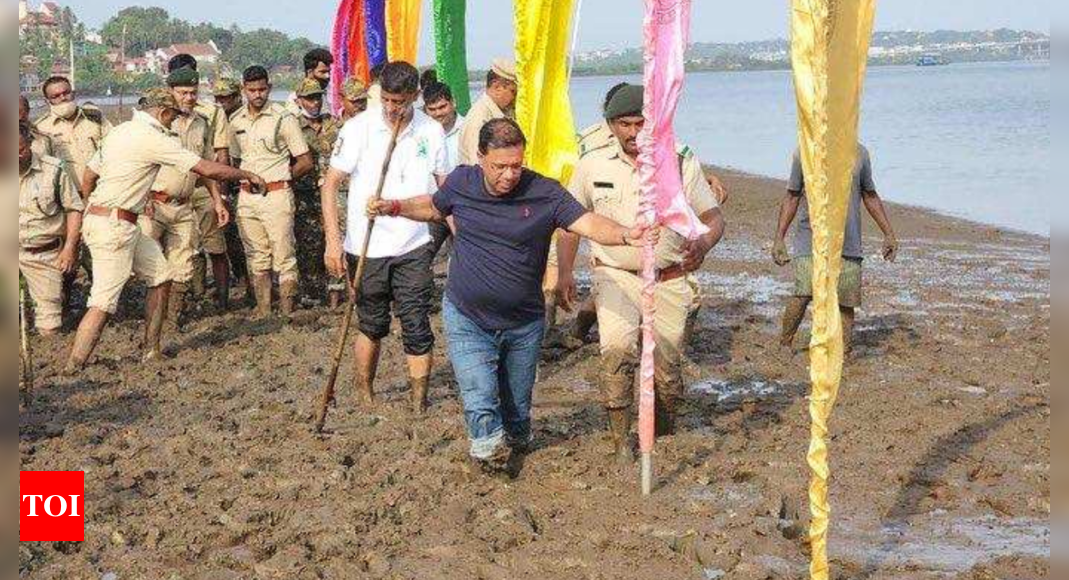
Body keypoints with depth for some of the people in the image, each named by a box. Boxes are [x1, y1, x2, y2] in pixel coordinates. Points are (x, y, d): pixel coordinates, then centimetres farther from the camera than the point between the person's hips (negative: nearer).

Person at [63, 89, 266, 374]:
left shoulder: (120, 131, 14)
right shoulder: (153, 139, -13)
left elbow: (88, 180, 19)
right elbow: (208, 169, -11)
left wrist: (94, 210, 30)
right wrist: (248, 175, 2)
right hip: (113, 225, -10)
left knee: (160, 276, 15)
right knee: (103, 303, -12)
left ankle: (152, 352, 20)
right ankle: (71, 370, -13)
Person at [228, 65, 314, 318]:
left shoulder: (283, 118, -6)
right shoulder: (236, 120, 9)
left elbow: (305, 162, -4)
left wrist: (280, 179, 2)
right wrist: (246, 179, 10)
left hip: (276, 196, -5)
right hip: (246, 197, 6)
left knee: (284, 259, -3)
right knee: (257, 259, 11)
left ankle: (287, 315, 1)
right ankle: (263, 313, 18)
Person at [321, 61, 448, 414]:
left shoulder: (431, 132, 1)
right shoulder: (359, 128, -6)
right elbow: (331, 184, -5)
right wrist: (332, 240, -13)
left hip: (413, 248, 1)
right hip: (366, 248, -1)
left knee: (417, 329, -2)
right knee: (373, 325, 12)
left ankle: (419, 406, 6)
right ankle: (364, 392, 31)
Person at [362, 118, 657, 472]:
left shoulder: (544, 193, -13)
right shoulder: (461, 182, -6)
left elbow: (589, 223, -24)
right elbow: (433, 208, 16)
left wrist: (626, 236, -42)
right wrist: (395, 207, 0)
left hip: (523, 323, 0)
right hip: (467, 320, 0)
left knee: (517, 405, 18)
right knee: (481, 406, -14)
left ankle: (516, 444, 44)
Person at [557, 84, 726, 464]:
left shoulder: (681, 165, -2)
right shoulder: (592, 165, 1)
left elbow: (713, 216, 2)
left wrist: (704, 244, -21)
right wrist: (565, 273, 3)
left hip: (668, 280, 1)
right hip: (615, 276, -1)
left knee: (666, 366, 5)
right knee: (617, 351, -24)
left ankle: (665, 442, 27)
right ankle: (620, 437, -14)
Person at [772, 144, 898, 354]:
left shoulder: (860, 154, 7)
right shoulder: (804, 153, 1)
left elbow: (870, 196, 18)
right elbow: (792, 197, 8)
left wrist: (889, 234, 16)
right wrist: (779, 238, 2)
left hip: (849, 245, 2)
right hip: (811, 241, -2)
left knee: (846, 304, 1)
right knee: (803, 294, -17)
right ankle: (784, 346, -2)